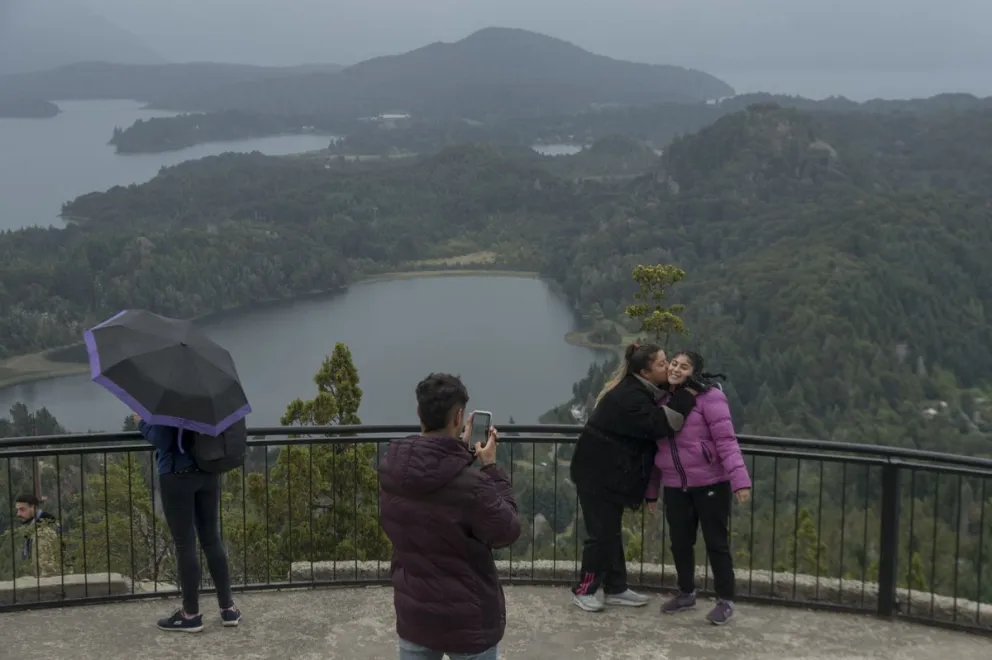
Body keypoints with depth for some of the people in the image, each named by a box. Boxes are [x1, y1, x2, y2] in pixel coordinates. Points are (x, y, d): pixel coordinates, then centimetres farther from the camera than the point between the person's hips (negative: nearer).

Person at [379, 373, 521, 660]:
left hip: (413, 614, 5)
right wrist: (491, 469, -5)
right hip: (467, 619, -5)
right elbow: (507, 532, -11)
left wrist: (459, 450, 8)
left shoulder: (391, 468, -8)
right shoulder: (469, 483, -27)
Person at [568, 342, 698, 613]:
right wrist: (685, 397, -25)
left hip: (611, 472, 10)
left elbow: (649, 426, 13)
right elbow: (658, 425, -29)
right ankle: (583, 590, 8)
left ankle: (615, 590, 22)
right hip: (598, 472, -10)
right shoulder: (629, 397, -24)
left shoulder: (637, 390, 8)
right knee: (601, 533, -3)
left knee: (611, 532, 14)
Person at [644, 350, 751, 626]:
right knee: (680, 542, 13)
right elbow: (655, 449, 13)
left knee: (716, 542, 2)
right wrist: (651, 491, 14)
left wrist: (740, 480, -25)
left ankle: (725, 601, 15)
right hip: (675, 487, 6)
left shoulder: (708, 397, -11)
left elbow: (726, 440, -17)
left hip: (711, 484, -6)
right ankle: (686, 593, 32)